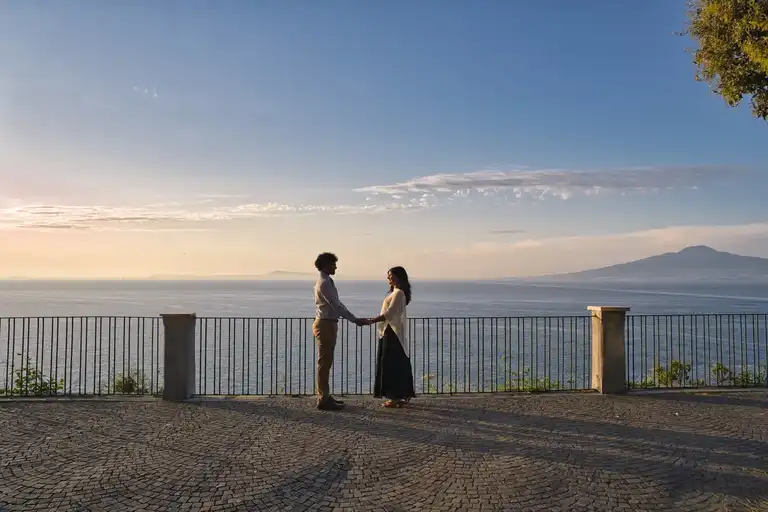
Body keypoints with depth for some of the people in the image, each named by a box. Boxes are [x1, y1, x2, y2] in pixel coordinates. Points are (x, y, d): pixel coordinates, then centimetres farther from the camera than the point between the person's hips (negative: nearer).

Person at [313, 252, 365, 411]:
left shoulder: (327, 282, 16)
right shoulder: (324, 283, -16)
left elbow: (336, 304, 20)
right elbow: (336, 305, -21)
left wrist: (354, 318, 18)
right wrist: (354, 320, -18)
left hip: (328, 324, 10)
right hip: (325, 325, -10)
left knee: (326, 362, 14)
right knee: (324, 362, -6)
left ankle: (325, 396, 22)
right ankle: (323, 400, -2)